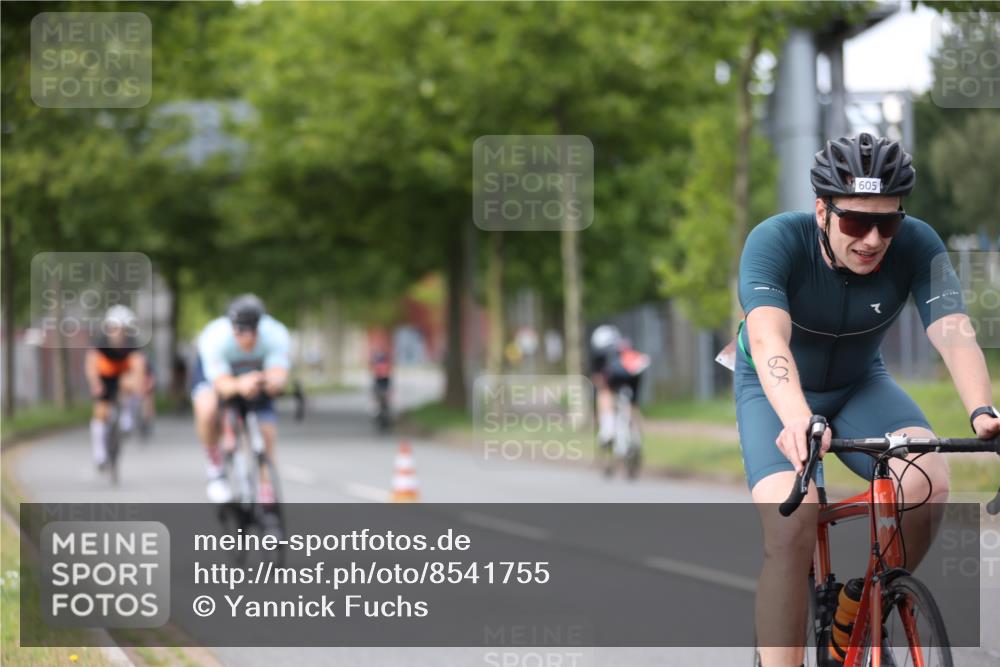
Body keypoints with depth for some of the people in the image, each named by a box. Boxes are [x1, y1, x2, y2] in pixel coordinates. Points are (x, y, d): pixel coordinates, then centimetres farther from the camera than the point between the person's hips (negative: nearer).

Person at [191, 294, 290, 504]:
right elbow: (221, 384, -46)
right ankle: (215, 467, -10)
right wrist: (239, 385, -70)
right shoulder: (214, 338, -39)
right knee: (207, 409, -35)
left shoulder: (276, 335, -34)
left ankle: (266, 500, 11)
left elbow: (279, 376, -43)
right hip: (215, 371, -2)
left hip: (256, 374, 2)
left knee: (267, 436, -8)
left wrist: (272, 382, -68)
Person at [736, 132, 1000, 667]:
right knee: (791, 526, -28)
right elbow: (768, 338, -44)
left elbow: (955, 333, -34)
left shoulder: (916, 246, -23)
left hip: (860, 386, 2)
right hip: (778, 392, -2)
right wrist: (797, 419, -63)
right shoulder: (775, 241, -29)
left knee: (928, 484, -26)